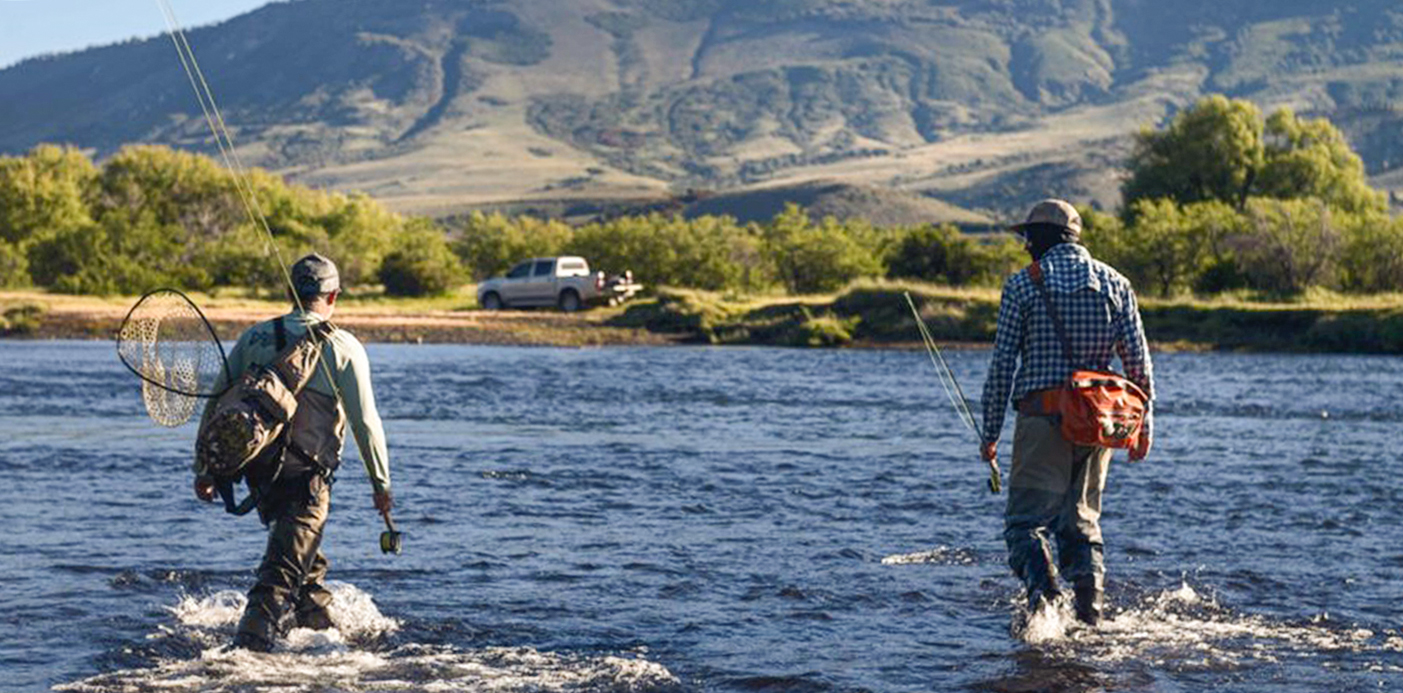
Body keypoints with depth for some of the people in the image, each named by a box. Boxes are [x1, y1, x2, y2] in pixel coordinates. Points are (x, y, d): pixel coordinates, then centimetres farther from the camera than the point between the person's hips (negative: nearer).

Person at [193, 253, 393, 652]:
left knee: (303, 549, 27)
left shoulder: (254, 338, 5)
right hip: (307, 474, -5)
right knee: (283, 567, -6)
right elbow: (365, 421, -6)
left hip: (259, 469, 5)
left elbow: (217, 404, 5)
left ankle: (319, 621, 41)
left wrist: (204, 468, 11)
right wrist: (381, 483, 2)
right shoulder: (343, 348, -5)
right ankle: (250, 642, -20)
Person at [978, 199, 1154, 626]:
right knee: (1081, 519, 17)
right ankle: (1090, 604, 2)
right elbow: (1139, 363, 5)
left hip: (1042, 417, -4)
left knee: (1027, 519, 0)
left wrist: (990, 434, 4)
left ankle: (1043, 590, -25)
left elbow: (1002, 366, -2)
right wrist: (1144, 425, 14)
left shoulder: (1022, 285, -1)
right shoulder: (1115, 284, 8)